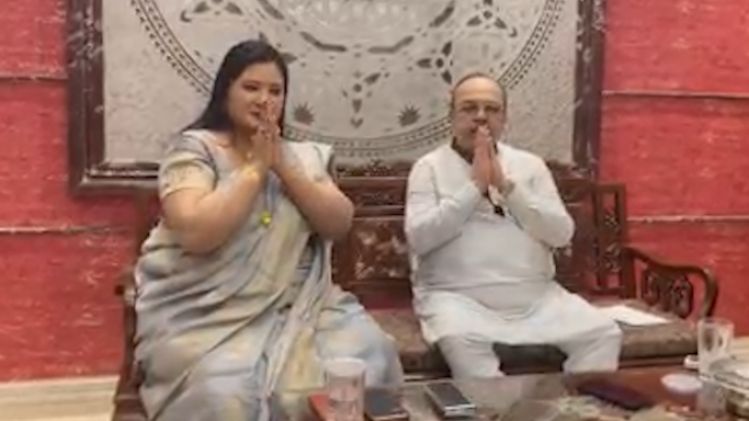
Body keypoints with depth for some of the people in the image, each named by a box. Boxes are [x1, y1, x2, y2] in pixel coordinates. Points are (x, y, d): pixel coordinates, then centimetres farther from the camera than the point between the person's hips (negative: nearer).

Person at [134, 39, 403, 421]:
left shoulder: (303, 156, 11)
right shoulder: (194, 149, -3)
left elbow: (339, 224, -1)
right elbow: (195, 233, -19)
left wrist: (282, 167, -9)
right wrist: (255, 168, -14)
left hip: (293, 306, 4)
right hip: (207, 315, -4)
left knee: (367, 353, -16)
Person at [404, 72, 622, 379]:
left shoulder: (530, 164, 12)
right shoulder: (430, 167, 4)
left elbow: (561, 233, 1)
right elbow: (419, 238, -11)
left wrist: (507, 186, -8)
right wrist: (475, 185, -12)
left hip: (536, 297, 3)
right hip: (457, 297, -3)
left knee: (604, 333, -15)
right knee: (460, 341, -34)